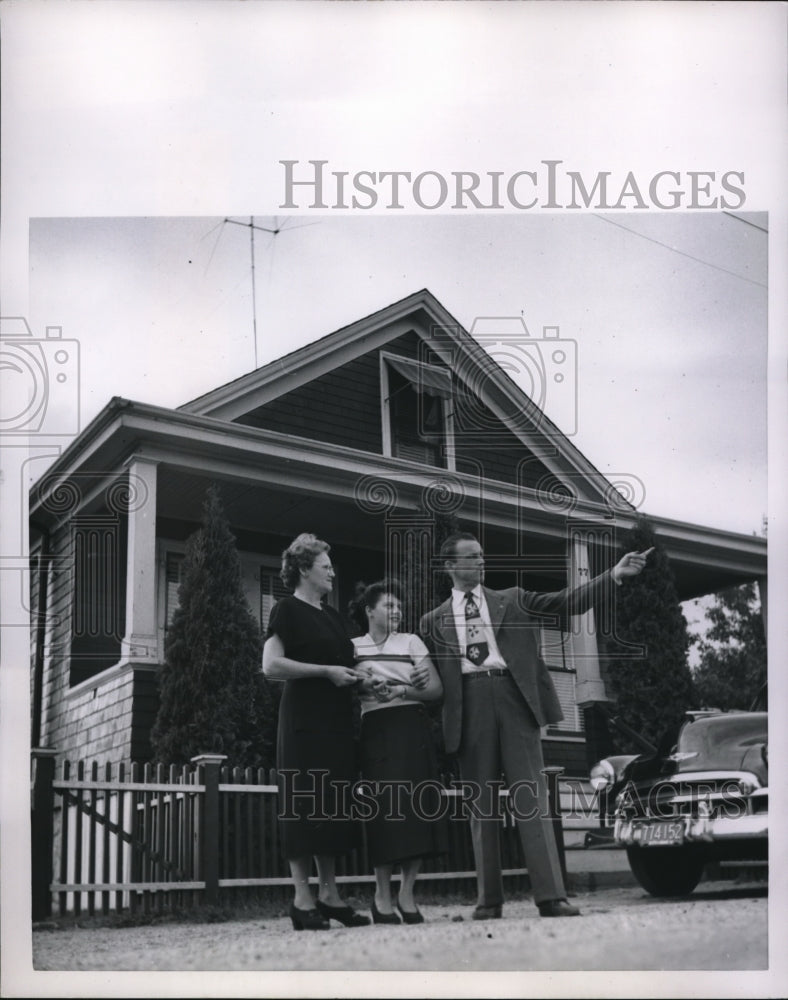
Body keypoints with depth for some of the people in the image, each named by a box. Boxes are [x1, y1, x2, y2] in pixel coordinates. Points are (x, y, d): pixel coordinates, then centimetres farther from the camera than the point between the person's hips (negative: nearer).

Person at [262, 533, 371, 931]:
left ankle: (328, 894, 15)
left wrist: (353, 676, 10)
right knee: (304, 802, -5)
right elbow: (271, 665, -15)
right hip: (304, 718, -8)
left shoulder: (331, 615, 18)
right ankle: (303, 900, 0)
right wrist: (326, 671, -17)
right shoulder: (287, 610, -4)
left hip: (335, 719, 8)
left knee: (332, 805, 8)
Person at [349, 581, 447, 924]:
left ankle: (406, 893, 4)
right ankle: (382, 896, -1)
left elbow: (436, 688, 6)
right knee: (385, 806, -9)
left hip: (412, 728, 2)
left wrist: (401, 691, -9)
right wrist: (366, 686, -14)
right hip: (377, 729, -2)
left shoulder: (411, 642, 13)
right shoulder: (352, 647, 11)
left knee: (418, 806, -4)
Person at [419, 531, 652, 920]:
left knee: (531, 798, -6)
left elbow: (566, 602, 7)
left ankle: (550, 896, -8)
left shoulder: (513, 600, 15)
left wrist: (614, 575, -3)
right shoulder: (433, 622, 14)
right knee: (480, 804, 2)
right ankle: (489, 899, 8)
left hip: (514, 698, 0)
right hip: (468, 706, 1)